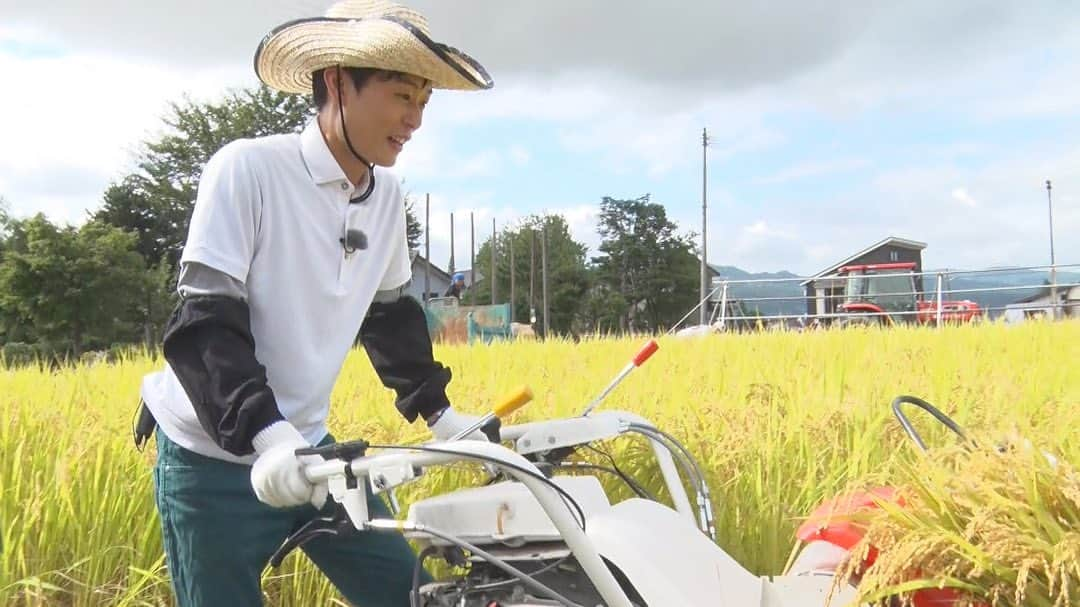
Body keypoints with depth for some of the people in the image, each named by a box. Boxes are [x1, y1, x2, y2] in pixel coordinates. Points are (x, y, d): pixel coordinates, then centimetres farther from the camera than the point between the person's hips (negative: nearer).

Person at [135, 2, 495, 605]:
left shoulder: (387, 196, 1)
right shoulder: (248, 169, -18)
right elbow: (204, 324, -21)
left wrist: (439, 411, 10)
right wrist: (267, 435, -33)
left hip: (310, 449, 6)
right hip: (214, 459, -6)